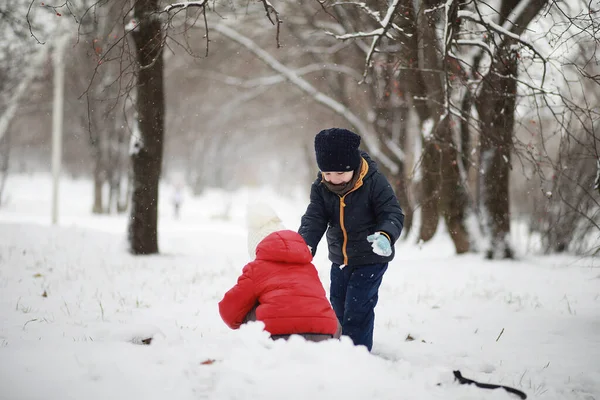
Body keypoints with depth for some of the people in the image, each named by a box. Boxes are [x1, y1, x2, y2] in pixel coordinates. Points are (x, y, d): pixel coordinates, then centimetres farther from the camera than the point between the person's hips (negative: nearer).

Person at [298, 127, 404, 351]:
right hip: (340, 260, 6)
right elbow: (313, 219, -14)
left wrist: (385, 235, -42)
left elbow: (393, 214, -20)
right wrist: (304, 244, -33)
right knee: (339, 308, 20)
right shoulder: (320, 188, -8)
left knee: (357, 310, -11)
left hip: (371, 259, -6)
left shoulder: (374, 182, -21)